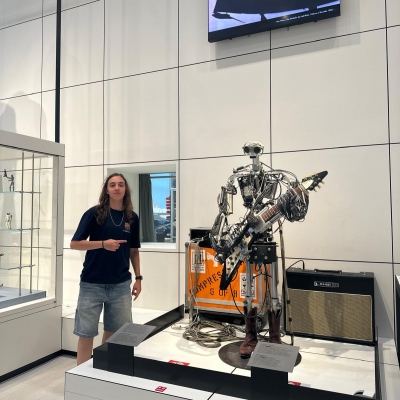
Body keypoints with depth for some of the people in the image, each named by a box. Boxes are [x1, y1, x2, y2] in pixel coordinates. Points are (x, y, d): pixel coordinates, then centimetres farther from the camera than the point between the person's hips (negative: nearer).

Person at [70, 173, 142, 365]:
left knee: (115, 332, 14)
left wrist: (138, 277, 7)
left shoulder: (132, 218, 5)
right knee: (86, 333, 6)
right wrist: (103, 243, -20)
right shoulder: (94, 213, -6)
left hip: (121, 285, 3)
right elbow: (74, 243, -7)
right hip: (92, 284, -3)